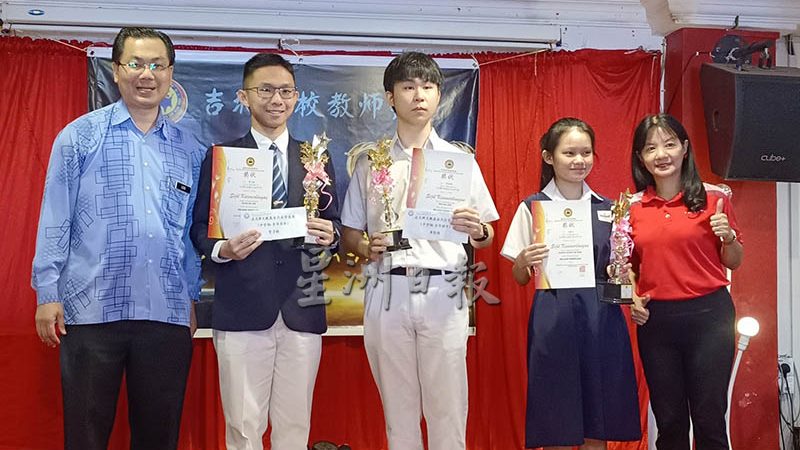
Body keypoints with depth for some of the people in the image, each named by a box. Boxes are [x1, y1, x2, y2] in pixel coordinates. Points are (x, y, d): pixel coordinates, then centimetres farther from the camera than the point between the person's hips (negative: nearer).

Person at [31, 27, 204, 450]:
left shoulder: (188, 148, 11)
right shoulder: (79, 136, 2)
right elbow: (55, 220, 0)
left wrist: (192, 297, 12)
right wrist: (47, 293, -4)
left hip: (168, 315, 3)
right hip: (91, 309, -2)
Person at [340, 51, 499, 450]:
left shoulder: (459, 160, 9)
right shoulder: (371, 162, 10)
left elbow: (485, 238, 10)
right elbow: (348, 234, 12)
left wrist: (477, 230, -12)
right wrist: (367, 247, -10)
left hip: (442, 293, -1)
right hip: (387, 294, 1)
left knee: (447, 410, -1)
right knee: (398, 410, 7)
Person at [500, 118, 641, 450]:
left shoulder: (607, 208, 11)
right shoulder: (532, 207, 2)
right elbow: (520, 278, 4)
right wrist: (524, 261, -17)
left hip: (601, 317, 3)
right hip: (553, 319, -3)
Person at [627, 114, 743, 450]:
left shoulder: (712, 198, -1)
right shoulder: (633, 208, 5)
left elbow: (733, 262, 7)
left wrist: (727, 236, -12)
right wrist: (631, 297, 0)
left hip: (708, 314, -2)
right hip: (655, 319, 2)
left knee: (709, 420, 3)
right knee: (669, 422, 11)